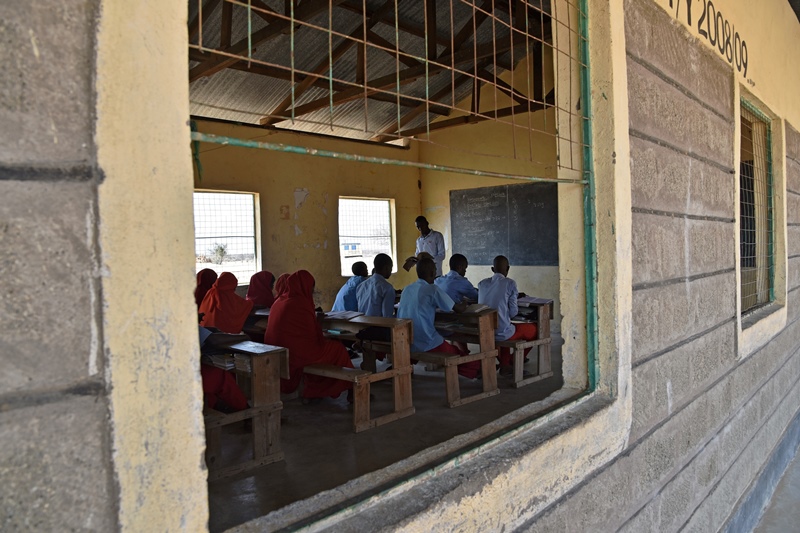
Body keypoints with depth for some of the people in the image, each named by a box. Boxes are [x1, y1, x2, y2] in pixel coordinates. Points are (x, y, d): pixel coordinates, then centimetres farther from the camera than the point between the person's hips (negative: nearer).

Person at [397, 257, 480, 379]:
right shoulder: (433, 290, -9)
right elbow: (458, 309, 0)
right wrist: (464, 304, 21)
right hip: (426, 345, -7)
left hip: (404, 344, 7)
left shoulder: (407, 289, 9)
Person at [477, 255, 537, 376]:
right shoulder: (510, 283, -8)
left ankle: (504, 364, 30)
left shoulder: (482, 284, 6)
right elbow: (513, 312, -8)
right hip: (502, 333, -5)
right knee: (535, 329, 19)